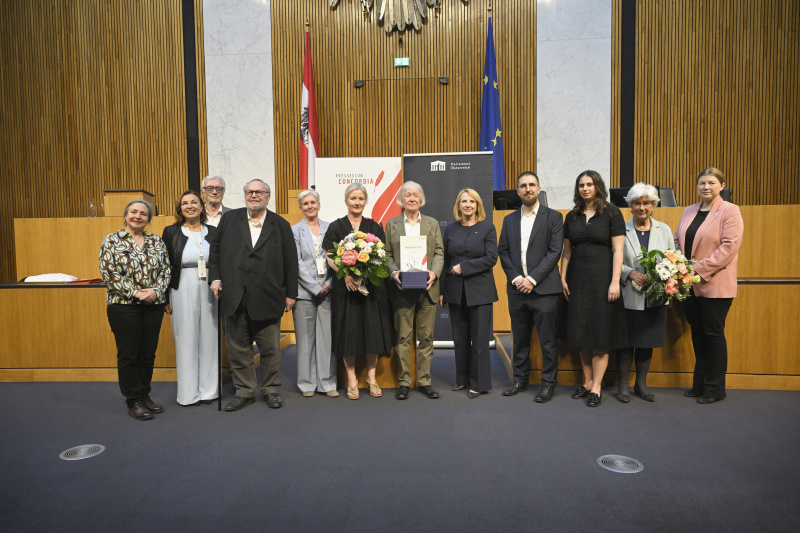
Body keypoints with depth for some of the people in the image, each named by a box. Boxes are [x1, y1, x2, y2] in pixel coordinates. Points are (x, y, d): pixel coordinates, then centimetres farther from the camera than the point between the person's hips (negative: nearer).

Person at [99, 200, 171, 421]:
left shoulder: (157, 241, 9)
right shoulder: (112, 240, 0)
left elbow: (166, 269, 6)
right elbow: (108, 272, -8)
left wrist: (156, 291, -11)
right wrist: (134, 293, -15)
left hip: (154, 305, 4)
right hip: (124, 305, -3)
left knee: (148, 353, 10)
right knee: (128, 355, 3)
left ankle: (144, 395, 25)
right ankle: (133, 401, 15)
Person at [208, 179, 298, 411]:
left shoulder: (280, 225, 5)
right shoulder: (229, 219, 9)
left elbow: (290, 261, 4)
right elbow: (215, 248, 15)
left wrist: (290, 294, 1)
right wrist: (215, 277, 3)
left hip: (267, 299, -2)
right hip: (234, 298, 2)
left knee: (270, 348, 7)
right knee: (237, 348, 10)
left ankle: (272, 389, 24)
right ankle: (244, 391, 24)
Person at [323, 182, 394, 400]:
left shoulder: (374, 227, 10)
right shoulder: (336, 227, 5)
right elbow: (330, 258, -1)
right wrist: (345, 274, -19)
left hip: (372, 285, 2)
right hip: (345, 287, -1)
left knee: (372, 330, 4)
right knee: (349, 331, 2)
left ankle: (371, 377, 18)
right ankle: (351, 380, 14)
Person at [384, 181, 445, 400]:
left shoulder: (432, 223, 13)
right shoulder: (391, 224, 10)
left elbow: (439, 252, 7)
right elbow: (387, 255, 6)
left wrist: (434, 272, -10)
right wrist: (394, 272, -12)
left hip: (427, 288, 1)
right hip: (402, 289, -1)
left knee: (427, 337, 5)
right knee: (402, 337, 3)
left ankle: (424, 380, 16)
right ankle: (404, 382, 13)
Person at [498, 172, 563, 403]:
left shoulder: (553, 217, 1)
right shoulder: (509, 219, 13)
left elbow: (555, 252, -7)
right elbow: (503, 252, 9)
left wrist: (532, 279, -13)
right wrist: (515, 278, -5)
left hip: (544, 289, -4)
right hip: (517, 289, 4)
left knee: (548, 340, 2)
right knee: (519, 339, 12)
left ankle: (548, 384, 15)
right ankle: (520, 380, 25)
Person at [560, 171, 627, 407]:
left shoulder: (612, 213, -1)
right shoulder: (572, 216, 10)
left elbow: (618, 250, -7)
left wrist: (615, 282, -13)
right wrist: (563, 278, 5)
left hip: (602, 278, -4)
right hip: (577, 279, 4)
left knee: (601, 334, 0)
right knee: (582, 333, 8)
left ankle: (596, 387, 9)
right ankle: (587, 382, 20)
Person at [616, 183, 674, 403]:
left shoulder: (664, 230, 9)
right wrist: (630, 273, -17)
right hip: (628, 296, -3)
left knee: (647, 341, 11)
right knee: (626, 341, 3)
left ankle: (641, 384, 26)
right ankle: (623, 385, 18)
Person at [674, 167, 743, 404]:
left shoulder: (730, 211, -5)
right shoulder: (688, 211, 14)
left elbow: (729, 247, -15)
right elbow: (677, 241, 16)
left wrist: (699, 269, -20)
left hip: (715, 285, -6)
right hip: (690, 284, 6)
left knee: (713, 334, 1)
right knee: (697, 332, 12)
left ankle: (715, 388, 15)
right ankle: (699, 384, 23)